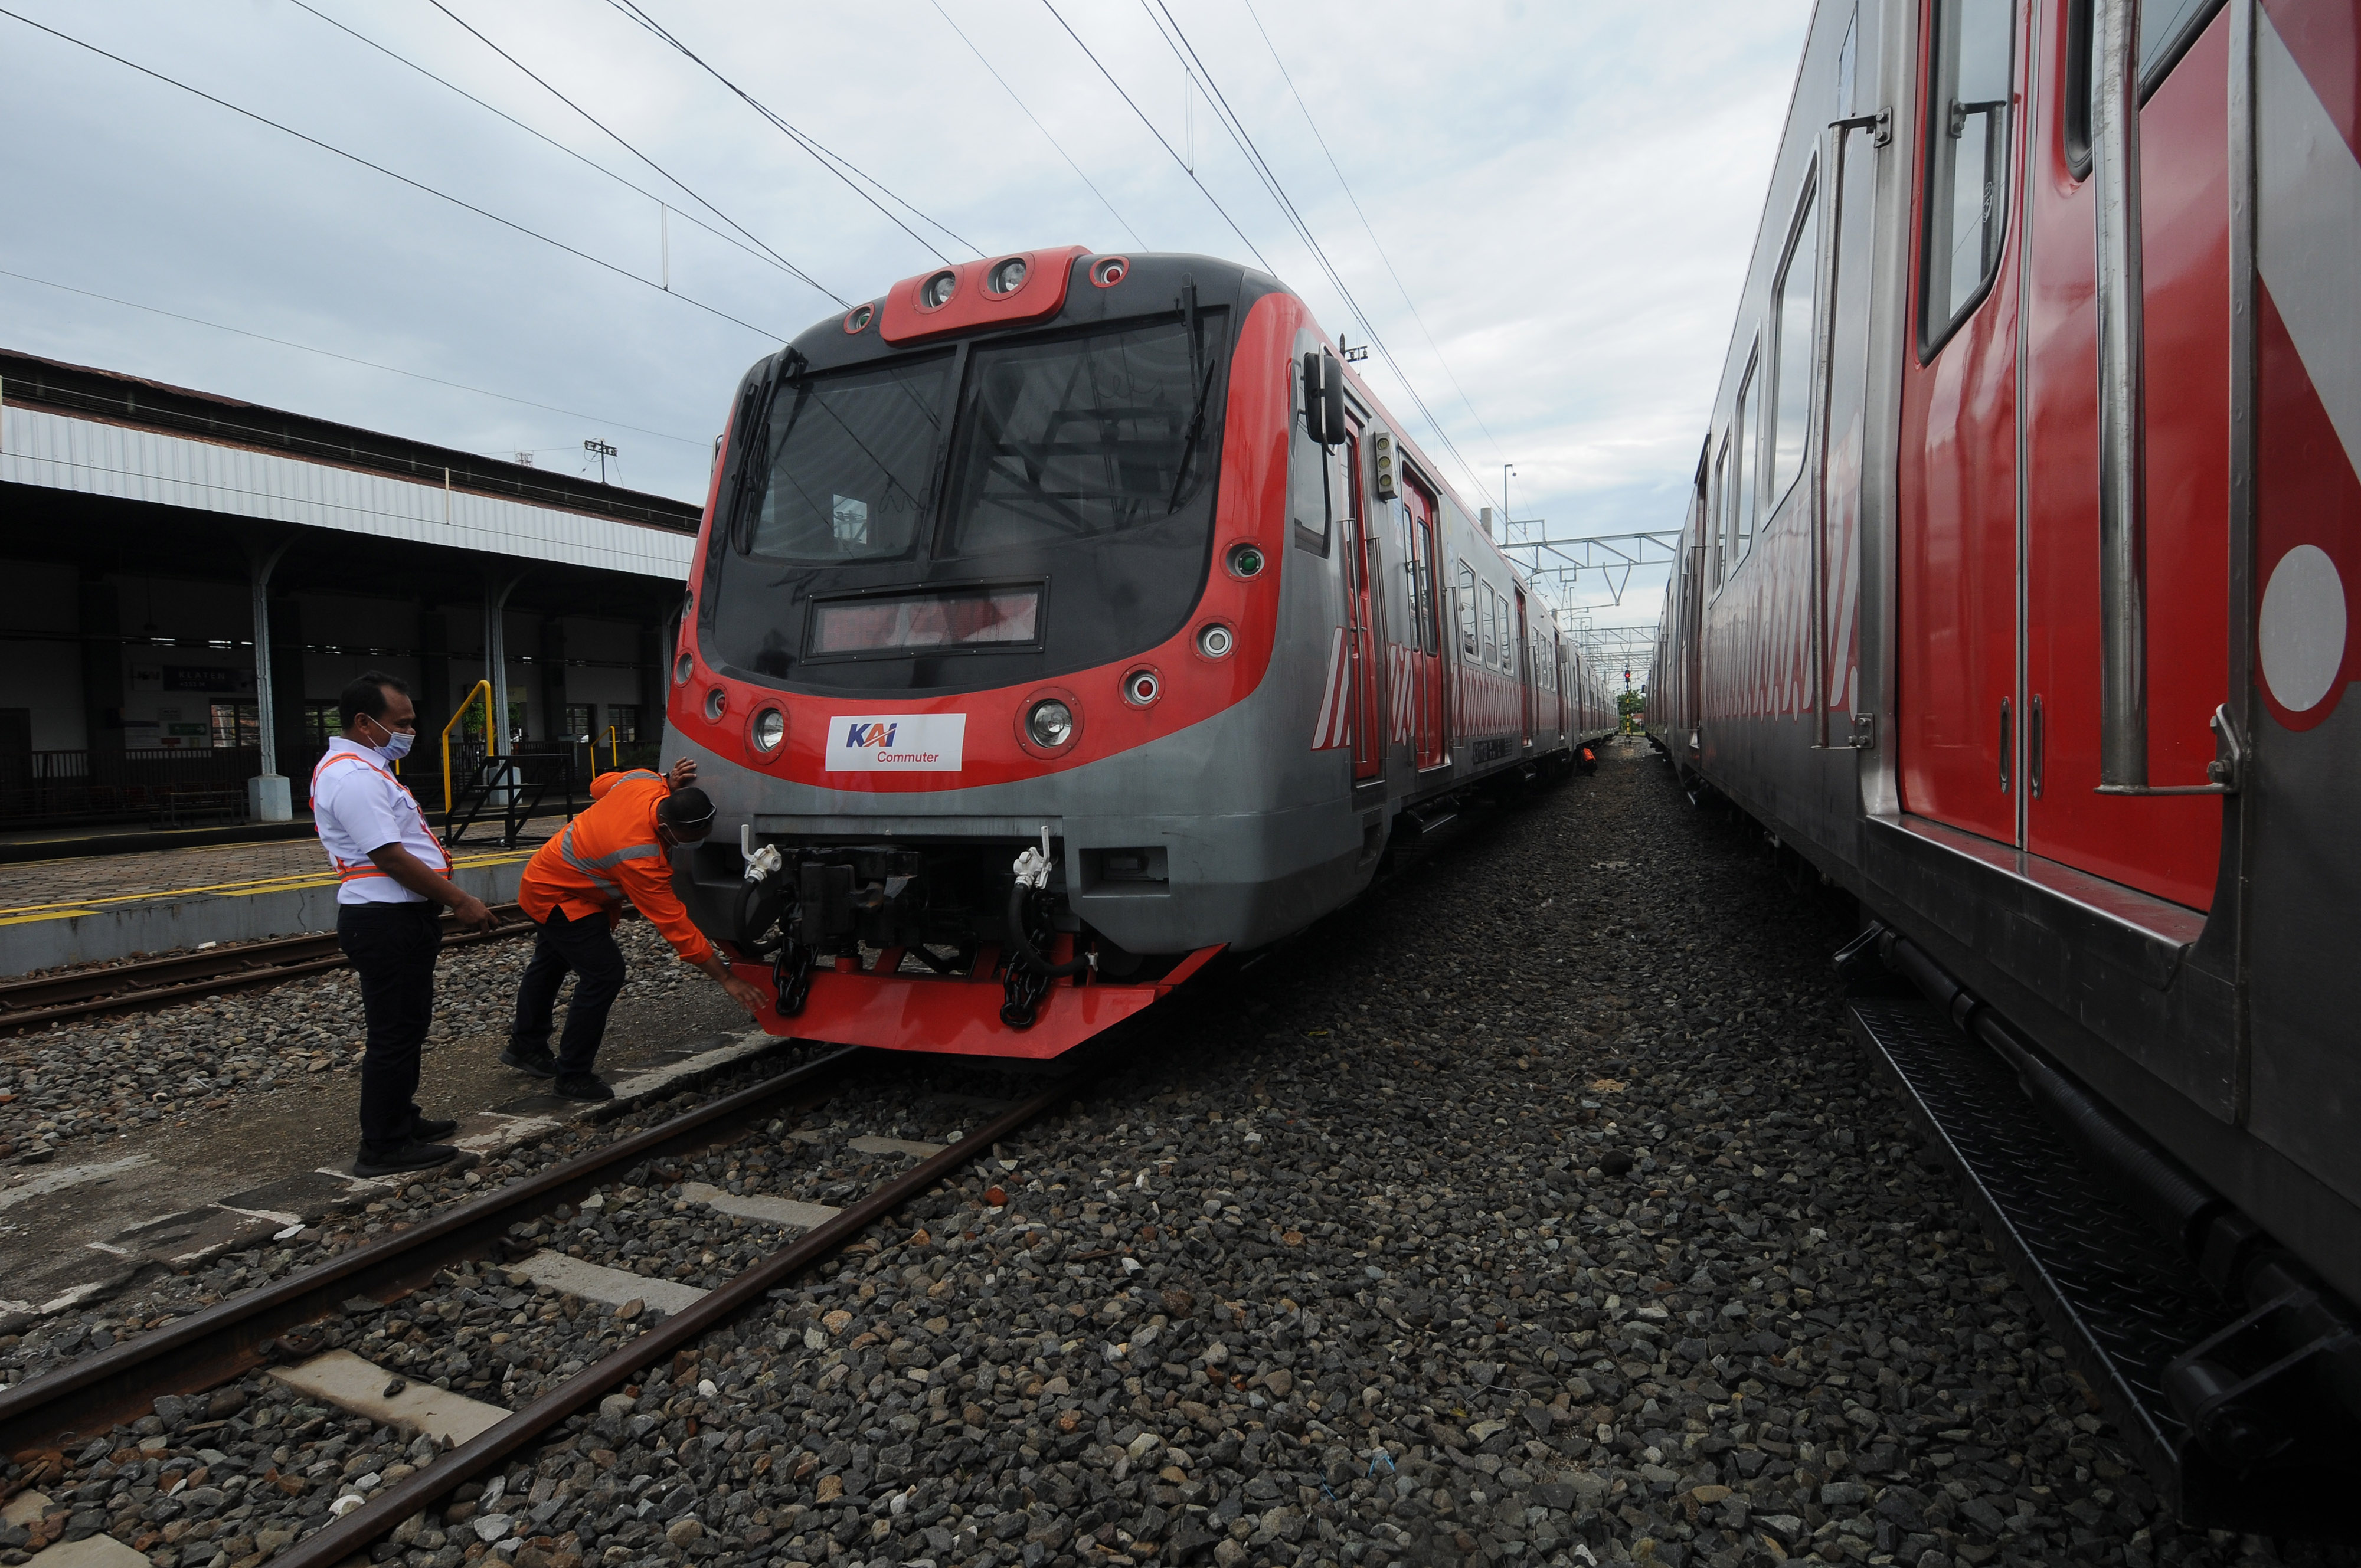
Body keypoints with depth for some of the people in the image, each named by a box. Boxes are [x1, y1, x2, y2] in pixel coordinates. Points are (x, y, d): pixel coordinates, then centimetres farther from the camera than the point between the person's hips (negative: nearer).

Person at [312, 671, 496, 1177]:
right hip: (387, 923, -11)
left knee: (407, 1026, 20)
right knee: (394, 1034, -3)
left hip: (401, 918, 11)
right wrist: (460, 901, -18)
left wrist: (444, 900, 21)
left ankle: (401, 1120, 33)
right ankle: (383, 1148, 6)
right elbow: (390, 856, -23)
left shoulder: (361, 769, 17)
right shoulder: (354, 778, -18)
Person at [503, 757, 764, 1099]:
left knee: (550, 962, 26)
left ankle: (525, 1046, 49)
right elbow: (676, 926, -37)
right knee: (604, 973, -16)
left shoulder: (644, 780, -21)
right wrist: (727, 979, -34)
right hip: (556, 896, -10)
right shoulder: (640, 860, -40)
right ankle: (572, 1078, -2)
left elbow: (600, 785, 3)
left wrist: (667, 783, -11)